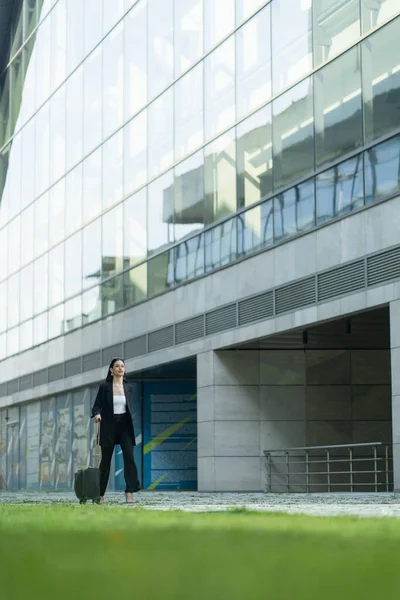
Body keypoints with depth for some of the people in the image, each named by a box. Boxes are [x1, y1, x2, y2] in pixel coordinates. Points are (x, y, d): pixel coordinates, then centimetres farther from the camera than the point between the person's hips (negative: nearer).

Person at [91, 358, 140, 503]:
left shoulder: (128, 388, 8)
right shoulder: (104, 387, -2)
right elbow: (96, 406, -3)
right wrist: (96, 414, -25)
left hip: (124, 426, 2)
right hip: (108, 427, -2)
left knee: (129, 457, -16)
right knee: (106, 460, 6)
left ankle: (129, 493, -21)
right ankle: (100, 494, 21)